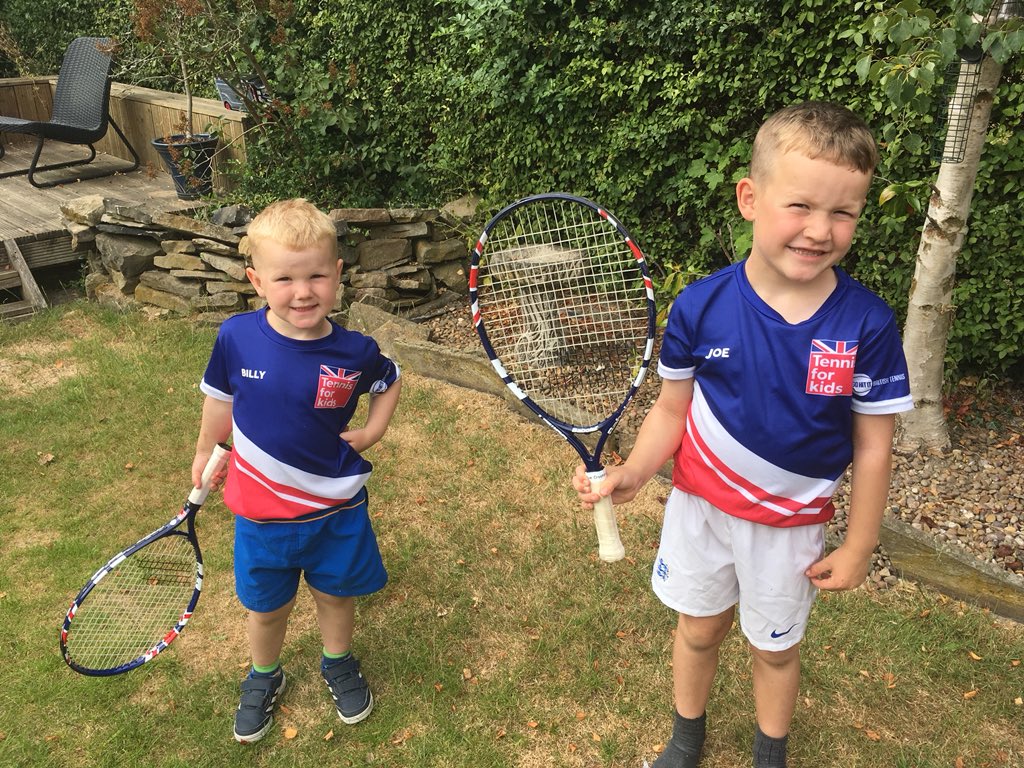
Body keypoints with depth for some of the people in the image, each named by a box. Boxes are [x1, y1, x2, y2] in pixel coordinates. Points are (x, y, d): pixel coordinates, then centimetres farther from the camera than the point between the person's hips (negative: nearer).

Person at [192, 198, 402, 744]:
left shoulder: (354, 352, -18)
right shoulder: (236, 337, -17)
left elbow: (389, 382, 6)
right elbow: (220, 397, 4)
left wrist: (372, 431, -8)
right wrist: (206, 451, 16)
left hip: (336, 510, 0)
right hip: (262, 512, 1)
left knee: (336, 594, 22)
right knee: (266, 607, 20)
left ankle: (338, 662, 52)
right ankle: (263, 677, 51)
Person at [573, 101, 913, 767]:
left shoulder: (867, 324, -20)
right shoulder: (701, 306, -19)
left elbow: (873, 446, -10)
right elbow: (672, 409, -7)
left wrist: (858, 547, -4)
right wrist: (634, 474, -22)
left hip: (792, 524, 0)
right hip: (701, 504, 1)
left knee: (777, 647, 21)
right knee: (699, 629, 22)